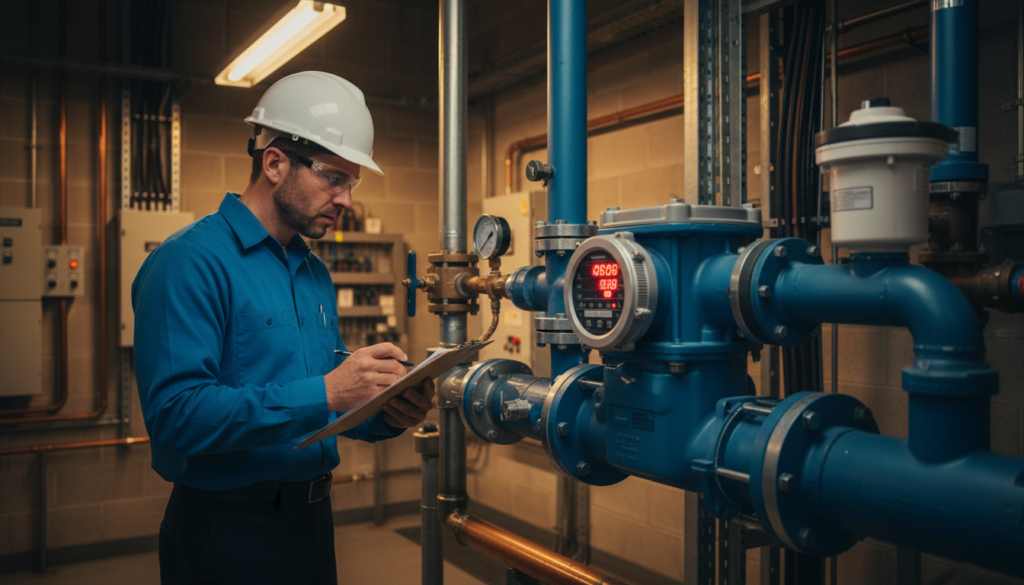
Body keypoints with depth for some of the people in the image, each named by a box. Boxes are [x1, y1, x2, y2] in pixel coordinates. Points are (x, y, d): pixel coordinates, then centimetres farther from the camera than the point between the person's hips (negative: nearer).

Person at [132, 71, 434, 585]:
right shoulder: (191, 262, -16)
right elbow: (175, 415, -26)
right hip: (228, 533, -8)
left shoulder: (316, 272, 10)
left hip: (313, 521, 8)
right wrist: (323, 394, -30)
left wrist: (383, 415, -7)